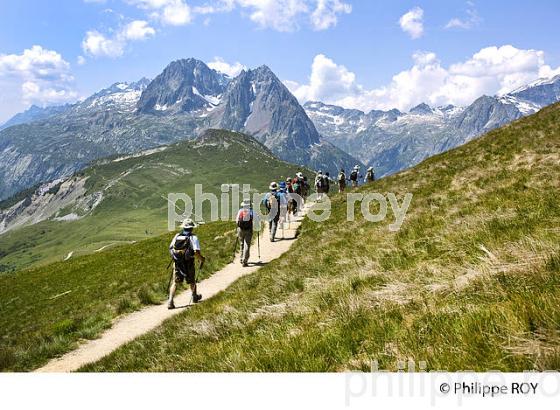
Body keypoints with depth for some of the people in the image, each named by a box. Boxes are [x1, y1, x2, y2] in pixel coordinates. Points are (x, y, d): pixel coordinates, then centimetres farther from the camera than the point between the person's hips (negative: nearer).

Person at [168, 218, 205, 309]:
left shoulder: (177, 236, 2)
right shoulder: (193, 237, -12)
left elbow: (170, 248, 7)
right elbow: (196, 252, -20)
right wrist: (201, 259, -3)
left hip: (177, 263, 3)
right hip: (188, 264, -3)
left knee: (175, 283, 8)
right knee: (192, 281, 19)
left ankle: (170, 301, -6)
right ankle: (195, 297, 41)